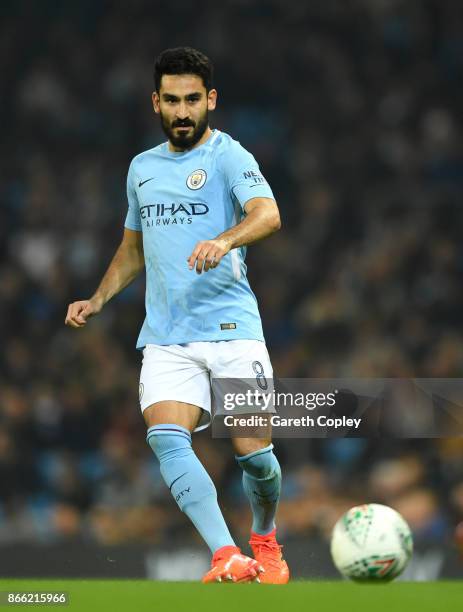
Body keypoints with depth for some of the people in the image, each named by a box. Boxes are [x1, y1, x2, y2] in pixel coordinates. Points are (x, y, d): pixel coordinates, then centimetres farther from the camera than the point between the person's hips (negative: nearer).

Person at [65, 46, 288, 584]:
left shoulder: (227, 156, -2)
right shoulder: (142, 168, 17)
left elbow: (267, 214, -21)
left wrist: (225, 241, -40)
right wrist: (99, 298, 17)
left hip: (231, 328, -4)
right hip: (165, 337, 4)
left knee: (253, 453, -5)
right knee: (167, 438, -21)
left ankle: (265, 542, 26)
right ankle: (226, 559, -30)